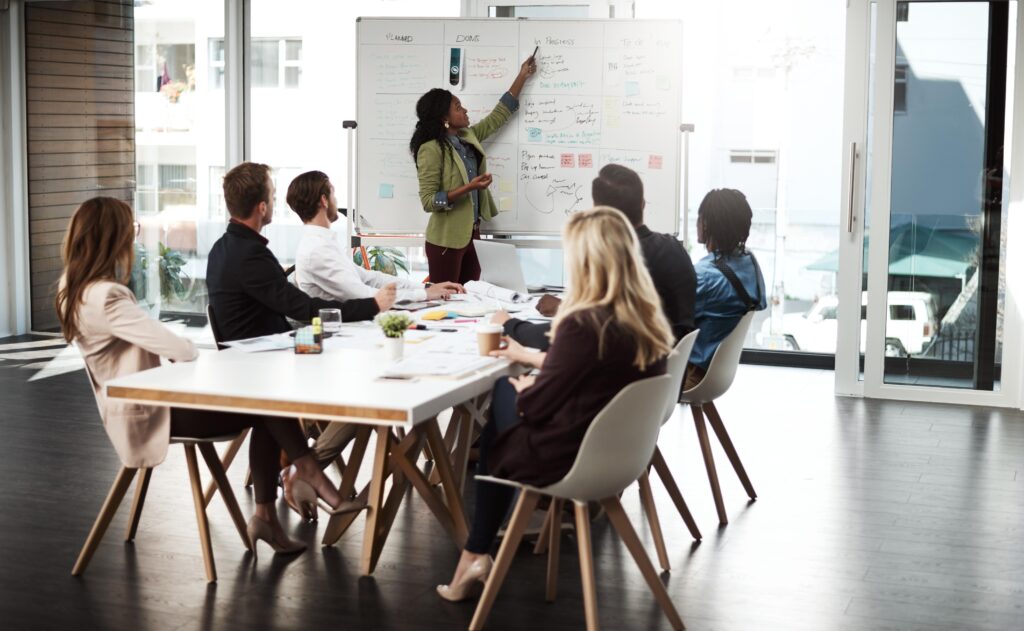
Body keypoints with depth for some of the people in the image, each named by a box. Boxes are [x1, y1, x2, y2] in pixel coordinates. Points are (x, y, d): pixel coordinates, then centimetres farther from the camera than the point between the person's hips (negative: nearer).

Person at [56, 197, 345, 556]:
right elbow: (183, 350, -25)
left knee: (264, 411, 1)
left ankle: (265, 514, 2)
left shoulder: (75, 288, 4)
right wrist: (187, 348, -4)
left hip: (140, 403, 10)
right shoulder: (105, 298, -27)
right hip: (146, 414, -10)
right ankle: (310, 476, 9)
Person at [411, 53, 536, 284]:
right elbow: (428, 201, -20)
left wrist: (522, 77, 20)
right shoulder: (431, 149, -17)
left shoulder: (468, 137, 7)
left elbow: (499, 115, 20)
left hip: (472, 233, 8)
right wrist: (468, 188, -27)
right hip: (446, 239, -8)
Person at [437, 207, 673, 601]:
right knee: (504, 392, 24)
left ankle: (476, 556, 35)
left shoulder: (583, 324, -27)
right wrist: (532, 358, 24)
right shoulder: (646, 319, -4)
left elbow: (535, 406, -15)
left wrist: (522, 390, 7)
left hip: (568, 460, -7)